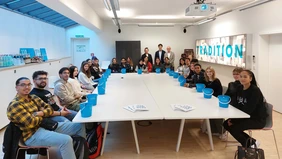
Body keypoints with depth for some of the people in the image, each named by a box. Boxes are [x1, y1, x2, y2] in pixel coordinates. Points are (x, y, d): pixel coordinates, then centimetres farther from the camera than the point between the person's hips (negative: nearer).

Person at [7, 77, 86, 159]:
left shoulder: (34, 97, 12)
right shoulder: (14, 105, -13)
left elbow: (49, 109, 5)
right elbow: (31, 123, -22)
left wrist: (40, 113, -16)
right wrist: (45, 114, -4)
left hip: (47, 125, 9)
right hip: (33, 134, -9)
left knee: (79, 126, 4)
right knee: (66, 140, -33)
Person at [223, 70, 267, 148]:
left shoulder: (255, 91, -22)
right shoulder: (239, 88, 1)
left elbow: (248, 109, -26)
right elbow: (235, 105, 2)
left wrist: (234, 120, -22)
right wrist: (231, 117, -12)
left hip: (257, 119, -8)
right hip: (246, 116, 8)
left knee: (233, 128, -21)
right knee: (226, 124, -2)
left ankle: (251, 144, 5)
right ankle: (251, 141, 10)